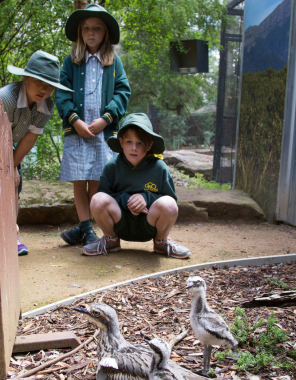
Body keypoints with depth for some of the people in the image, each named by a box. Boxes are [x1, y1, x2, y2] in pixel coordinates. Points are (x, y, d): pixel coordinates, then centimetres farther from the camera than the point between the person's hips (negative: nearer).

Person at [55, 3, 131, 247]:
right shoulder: (71, 62, 10)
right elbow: (62, 93, 3)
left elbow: (123, 92, 4)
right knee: (79, 182, 0)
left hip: (104, 131, 0)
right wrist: (75, 120, -11)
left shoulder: (114, 62, 11)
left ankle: (82, 228, 10)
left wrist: (105, 119, -9)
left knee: (96, 182, -1)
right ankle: (87, 228, 9)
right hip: (76, 130, 0)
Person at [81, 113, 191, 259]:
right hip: (120, 224, 1)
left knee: (168, 204, -31)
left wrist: (146, 198, -19)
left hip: (148, 226, -1)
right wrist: (126, 200, -19)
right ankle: (111, 240, 5)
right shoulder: (112, 167, -4)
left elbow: (172, 198, -2)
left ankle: (161, 242, 3)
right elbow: (104, 196, 0)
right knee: (98, 199, -26)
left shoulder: (159, 167, -6)